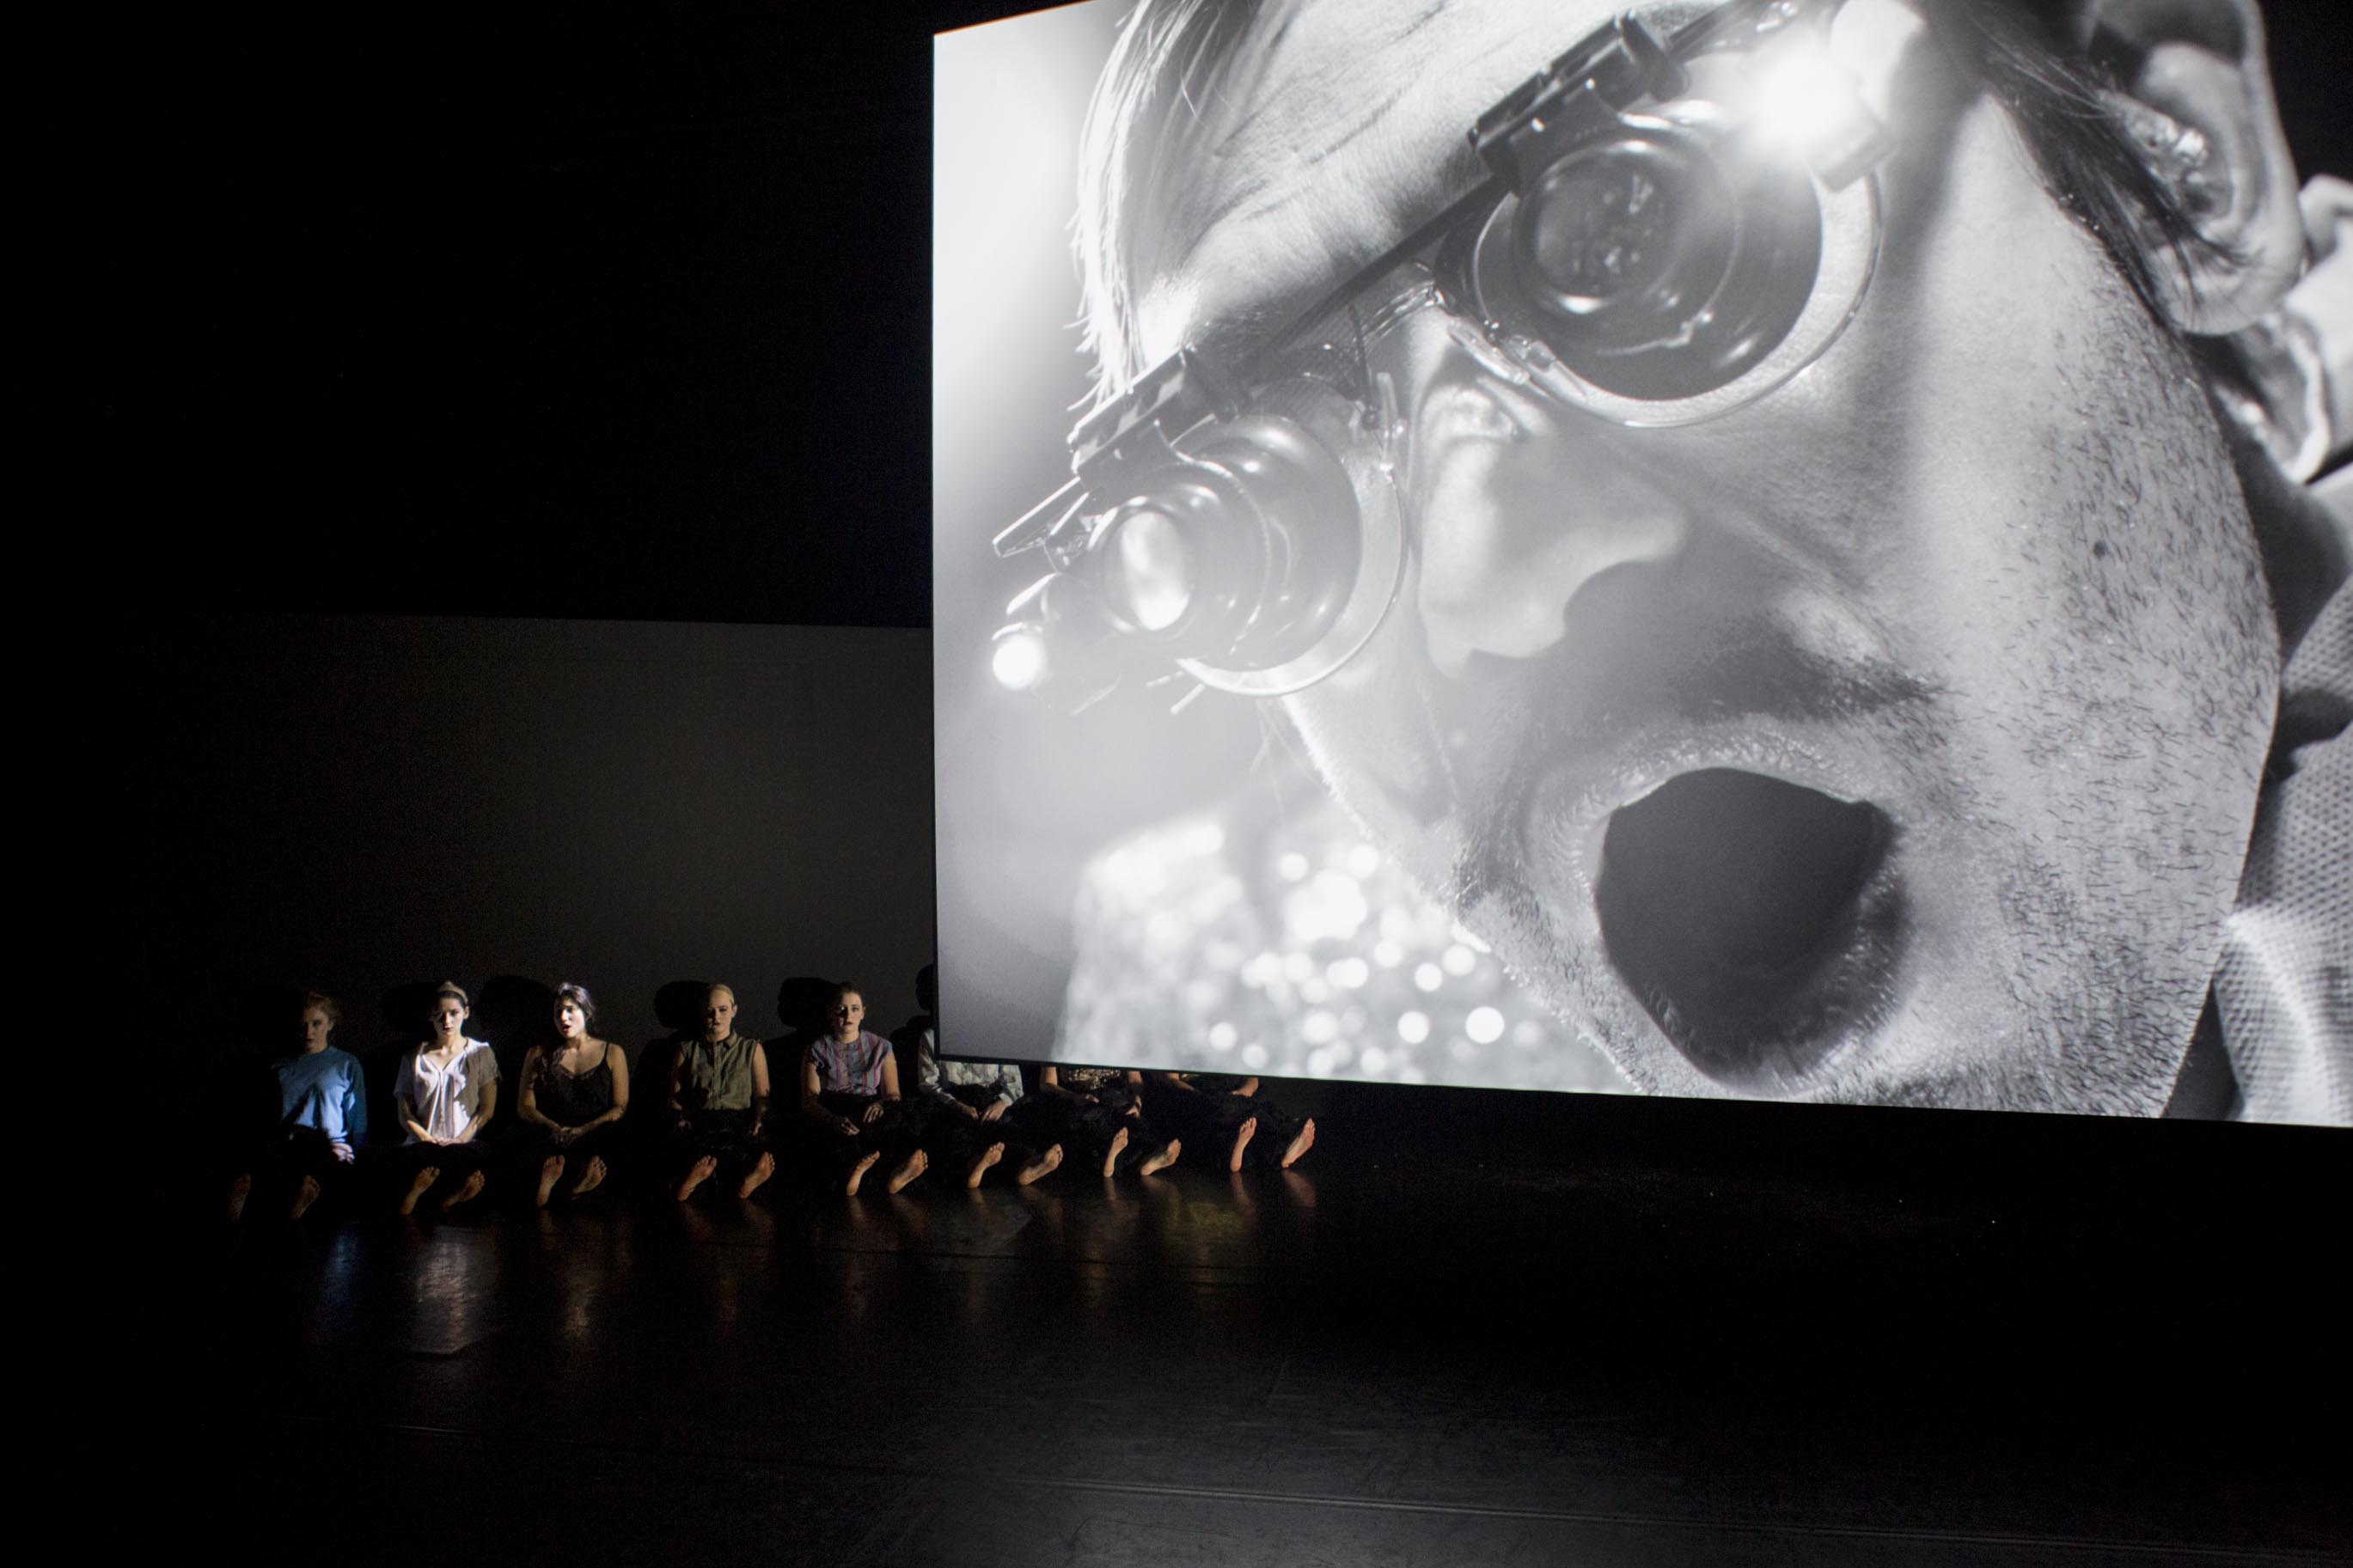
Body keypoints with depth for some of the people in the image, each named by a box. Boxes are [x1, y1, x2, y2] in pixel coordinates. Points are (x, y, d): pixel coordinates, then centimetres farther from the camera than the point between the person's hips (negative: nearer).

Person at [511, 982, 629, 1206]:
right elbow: (525, 1107, 12)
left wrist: (583, 1130, -10)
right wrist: (555, 1128, -9)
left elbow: (621, 1108, 8)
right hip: (550, 1137, 1)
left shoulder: (612, 1053, 17)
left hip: (596, 1137, -1)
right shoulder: (539, 1055, 21)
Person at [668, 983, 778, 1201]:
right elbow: (675, 1094, 17)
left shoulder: (751, 1048, 22)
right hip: (699, 1122, 1)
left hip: (739, 1119, 0)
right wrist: (681, 1117, -4)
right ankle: (746, 1175, -64)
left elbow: (762, 1094, 16)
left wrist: (758, 1119, -5)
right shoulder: (687, 1049, 23)